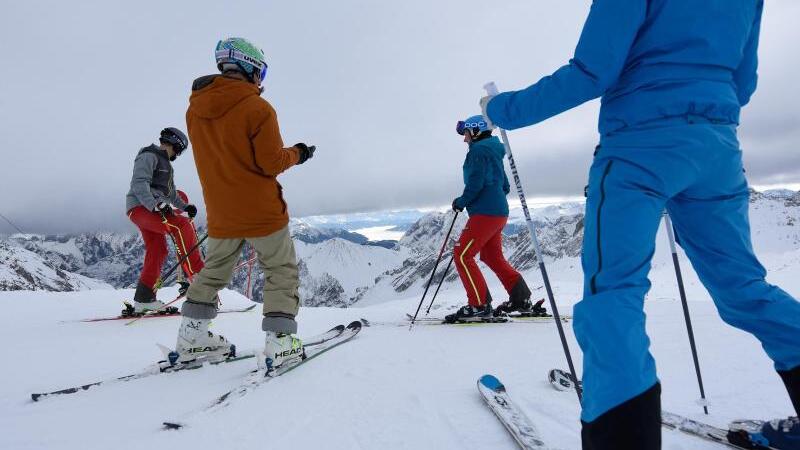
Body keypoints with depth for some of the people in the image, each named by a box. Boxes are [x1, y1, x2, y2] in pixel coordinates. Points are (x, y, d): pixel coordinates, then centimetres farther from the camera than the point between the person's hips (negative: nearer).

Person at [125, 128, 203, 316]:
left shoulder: (165, 163, 27)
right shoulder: (149, 156, -5)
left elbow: (170, 191, 34)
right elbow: (139, 184, -18)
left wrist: (185, 206, 23)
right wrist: (154, 204, -31)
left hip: (153, 209, 10)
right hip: (140, 208, -10)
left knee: (158, 251, 5)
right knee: (181, 225, -28)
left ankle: (144, 300, 11)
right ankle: (195, 275, -33)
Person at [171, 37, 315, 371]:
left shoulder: (194, 109, 5)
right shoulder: (257, 108, -15)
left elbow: (218, 154, 13)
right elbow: (272, 162, -14)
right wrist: (297, 154, 3)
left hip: (220, 212, 6)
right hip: (262, 210, -6)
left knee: (214, 270, 22)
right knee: (281, 271, 7)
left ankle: (191, 338, 27)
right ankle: (279, 343, 3)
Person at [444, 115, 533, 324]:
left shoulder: (478, 150, -7)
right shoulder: (494, 152, 23)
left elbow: (475, 182, -19)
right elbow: (505, 186, 24)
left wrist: (462, 201, -5)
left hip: (485, 212, -10)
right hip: (499, 212, 10)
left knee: (462, 254, -9)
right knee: (493, 256, 19)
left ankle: (479, 305, -11)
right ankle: (521, 298, 20)